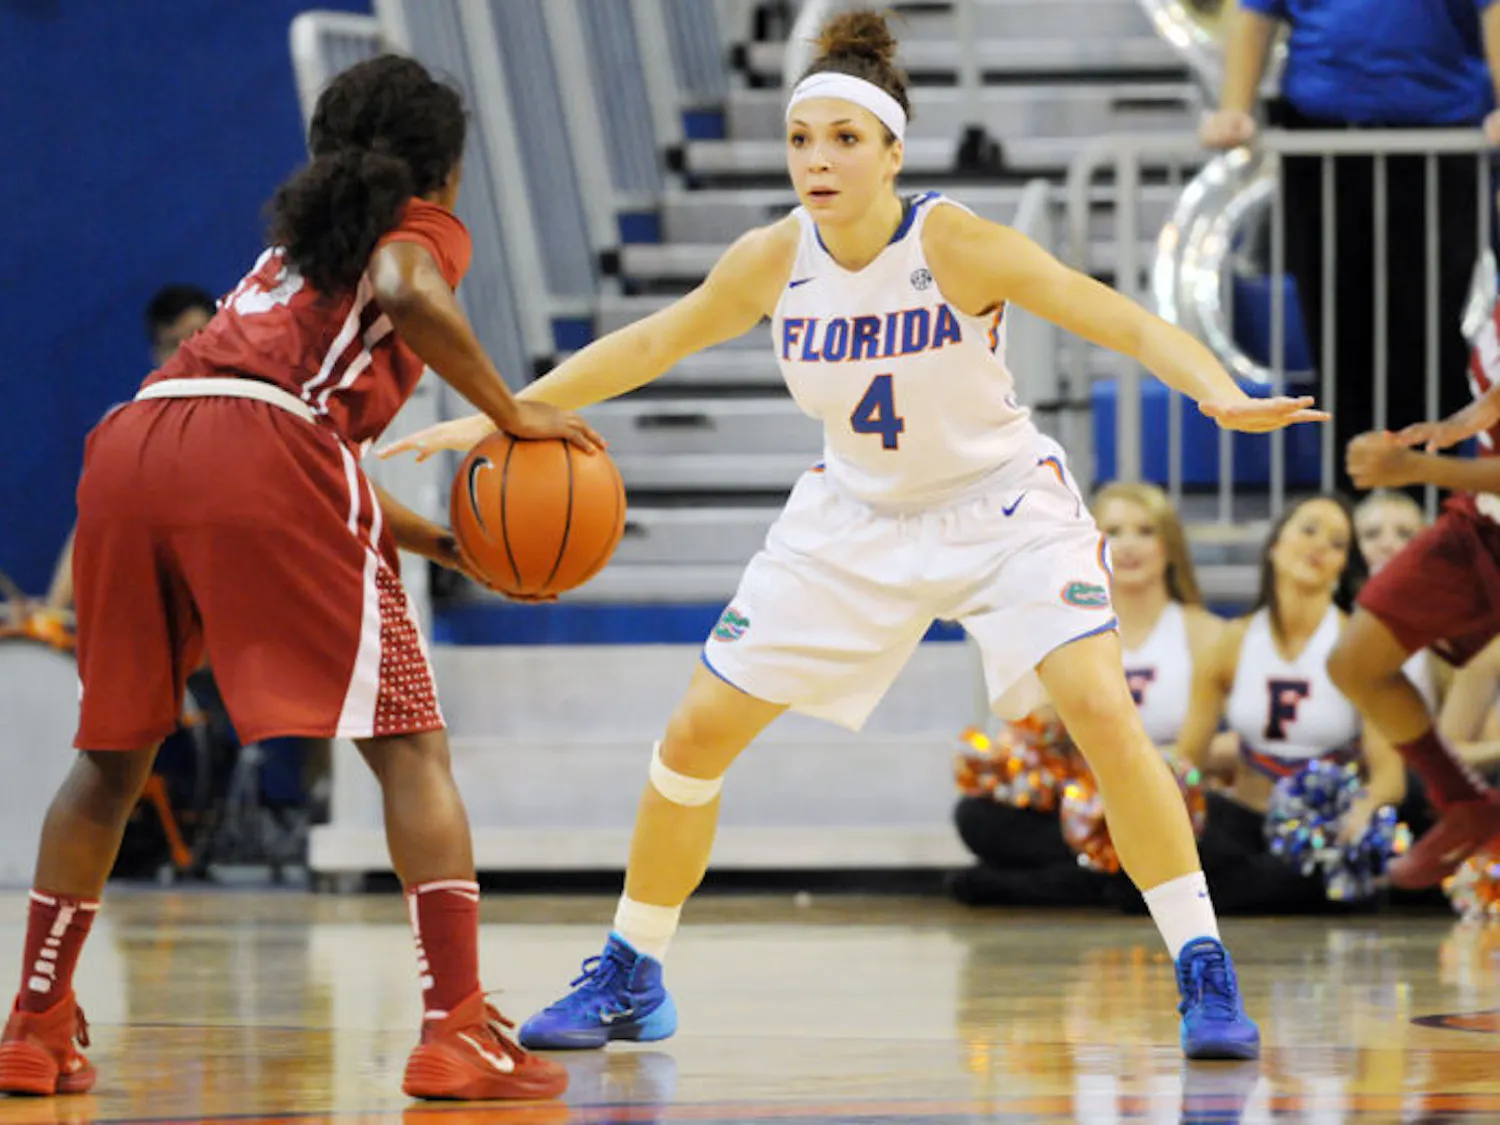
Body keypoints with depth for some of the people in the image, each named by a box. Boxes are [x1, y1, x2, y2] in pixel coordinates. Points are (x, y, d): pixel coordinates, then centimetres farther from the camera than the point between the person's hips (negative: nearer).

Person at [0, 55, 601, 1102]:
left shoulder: (296, 243, 38)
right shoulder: (424, 228, 18)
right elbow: (407, 294, -8)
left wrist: (442, 541, 37)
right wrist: (510, 413, 2)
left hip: (128, 441, 6)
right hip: (257, 449, -6)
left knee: (112, 752, 20)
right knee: (410, 745, -1)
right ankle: (459, 1030, -12)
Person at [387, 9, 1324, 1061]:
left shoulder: (956, 245, -26)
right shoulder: (774, 260, -14)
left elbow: (1124, 321, -31)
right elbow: (647, 345, 1)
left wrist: (1217, 391, -49)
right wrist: (502, 414, -3)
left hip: (1003, 503, -4)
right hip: (858, 516, 4)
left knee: (1103, 711, -25)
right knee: (693, 737, 1)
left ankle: (1204, 973, -14)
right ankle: (630, 981, 20)